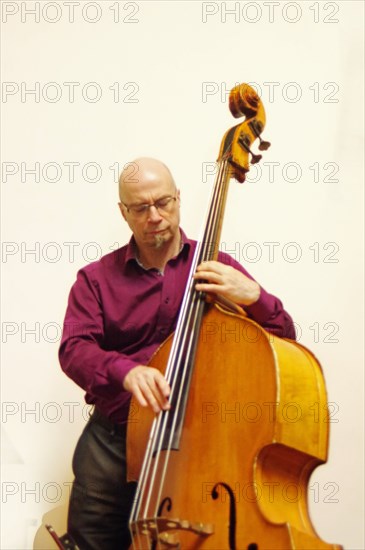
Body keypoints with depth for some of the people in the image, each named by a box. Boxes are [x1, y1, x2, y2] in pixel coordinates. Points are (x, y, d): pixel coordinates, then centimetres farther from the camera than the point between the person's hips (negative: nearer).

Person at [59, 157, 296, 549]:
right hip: (115, 436, 1)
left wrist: (252, 296, -18)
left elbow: (284, 337, 3)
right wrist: (125, 370, -28)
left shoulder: (218, 270, 6)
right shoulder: (96, 278, 6)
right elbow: (74, 349, -7)